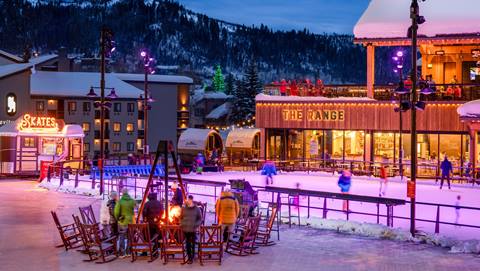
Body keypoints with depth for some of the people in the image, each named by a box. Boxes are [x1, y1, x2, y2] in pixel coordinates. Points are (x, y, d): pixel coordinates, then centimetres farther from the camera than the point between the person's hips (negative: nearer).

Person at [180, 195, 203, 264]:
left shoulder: (196, 209, -1)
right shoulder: (184, 209, 3)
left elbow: (200, 219, 5)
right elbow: (181, 218, 14)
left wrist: (196, 225, -8)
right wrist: (181, 224, 0)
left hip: (193, 230, -2)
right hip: (185, 229, 2)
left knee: (193, 244, 2)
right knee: (187, 244, 7)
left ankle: (192, 257, 10)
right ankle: (189, 257, 15)